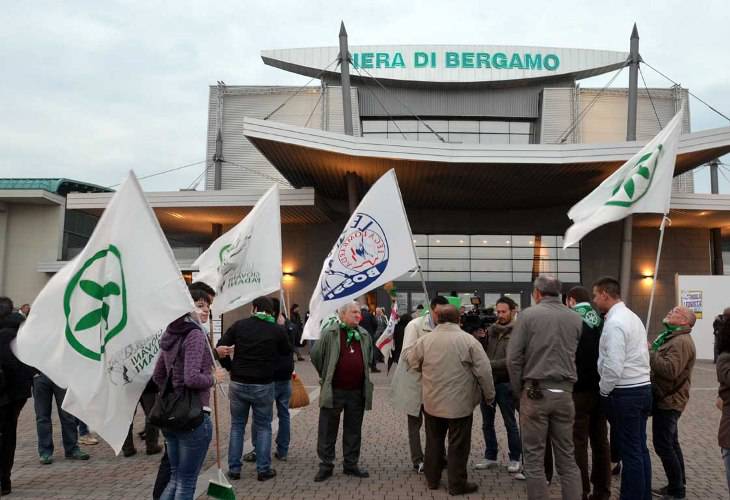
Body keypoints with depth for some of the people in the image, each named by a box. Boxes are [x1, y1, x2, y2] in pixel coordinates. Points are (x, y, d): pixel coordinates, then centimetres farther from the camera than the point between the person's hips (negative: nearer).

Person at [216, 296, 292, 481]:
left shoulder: (239, 325, -1)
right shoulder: (277, 330, -4)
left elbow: (220, 348, -2)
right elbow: (287, 352, 8)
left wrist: (231, 368, 8)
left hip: (238, 384, 2)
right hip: (263, 385, -1)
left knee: (237, 426, 15)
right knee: (263, 427, 12)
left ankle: (234, 469, 19)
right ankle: (263, 470, 14)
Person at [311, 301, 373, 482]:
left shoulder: (365, 335, 7)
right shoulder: (329, 333, -7)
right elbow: (316, 356, -1)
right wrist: (326, 376, 6)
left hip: (357, 391, 4)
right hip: (334, 391, -4)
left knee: (353, 430, 13)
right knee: (328, 430, 5)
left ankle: (351, 464, 26)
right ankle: (326, 465, 18)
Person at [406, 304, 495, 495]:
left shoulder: (425, 340, -2)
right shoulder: (468, 340, -11)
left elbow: (412, 362, 10)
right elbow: (483, 371, -10)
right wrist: (489, 395, 3)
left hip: (432, 401, 4)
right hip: (460, 402, -3)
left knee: (434, 441, 17)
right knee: (458, 444, 7)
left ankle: (432, 479, 29)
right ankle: (457, 484, 16)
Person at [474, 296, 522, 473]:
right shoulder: (490, 330, 5)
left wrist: (489, 364, -24)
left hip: (504, 383, -5)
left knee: (510, 423, 7)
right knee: (487, 423, 14)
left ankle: (515, 459, 21)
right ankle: (490, 457, 28)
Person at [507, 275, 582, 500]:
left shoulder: (528, 315, -5)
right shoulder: (576, 318, 7)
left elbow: (513, 358, -7)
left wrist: (519, 391, 2)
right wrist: (566, 384, 14)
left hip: (536, 391, -4)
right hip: (564, 393, 4)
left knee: (534, 458, 5)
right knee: (567, 457, 12)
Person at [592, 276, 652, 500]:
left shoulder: (614, 323, -17)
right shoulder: (632, 316, 13)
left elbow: (613, 367, -23)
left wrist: (603, 391, -8)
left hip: (625, 393, -9)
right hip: (643, 388, 9)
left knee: (629, 451, -1)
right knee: (640, 448, 15)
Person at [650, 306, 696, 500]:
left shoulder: (681, 341, -19)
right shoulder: (671, 337, 16)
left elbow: (670, 370, -31)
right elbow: (660, 364, 19)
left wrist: (648, 352, -25)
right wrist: (650, 351, 2)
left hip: (668, 401, -10)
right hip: (666, 399, 10)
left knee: (663, 445, -5)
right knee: (671, 444, 18)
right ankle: (678, 484, 29)